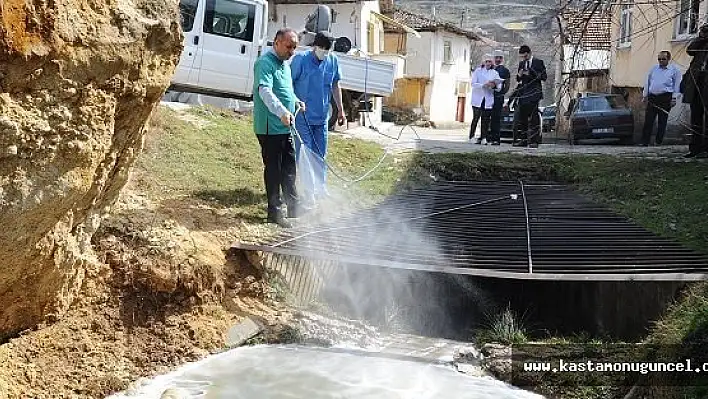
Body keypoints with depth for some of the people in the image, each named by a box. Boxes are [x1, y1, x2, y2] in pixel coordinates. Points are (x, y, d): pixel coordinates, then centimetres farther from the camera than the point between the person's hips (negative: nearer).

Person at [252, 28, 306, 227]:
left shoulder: (285, 63, 15)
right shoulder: (265, 62, -15)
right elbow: (265, 91, -30)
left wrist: (296, 101, 15)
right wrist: (282, 112, -43)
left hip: (285, 126, 9)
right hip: (270, 127, -9)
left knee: (289, 167, 16)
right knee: (273, 169, -1)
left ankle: (293, 207, 27)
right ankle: (274, 212, 8)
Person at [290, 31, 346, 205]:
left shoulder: (333, 61, 3)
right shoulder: (300, 59, -12)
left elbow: (335, 86, 14)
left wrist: (340, 110, 14)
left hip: (322, 116, 5)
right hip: (302, 117, -5)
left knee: (320, 155, 12)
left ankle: (320, 189, 24)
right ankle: (308, 192, 1)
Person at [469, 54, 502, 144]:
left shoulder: (494, 73, 12)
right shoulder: (477, 71, 5)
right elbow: (473, 84, -5)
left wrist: (494, 86, -13)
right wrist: (484, 85, -18)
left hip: (488, 100, 3)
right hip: (478, 99, -3)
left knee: (486, 120, 0)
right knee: (476, 118, -7)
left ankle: (483, 138, 3)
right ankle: (471, 137, -3)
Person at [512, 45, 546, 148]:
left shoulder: (538, 62, 1)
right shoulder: (521, 63, 16)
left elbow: (544, 77, -5)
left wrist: (531, 73, -14)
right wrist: (519, 75, -3)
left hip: (534, 93, -6)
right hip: (523, 93, 6)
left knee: (533, 117, -10)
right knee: (521, 117, 4)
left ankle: (534, 141, -9)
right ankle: (524, 140, 9)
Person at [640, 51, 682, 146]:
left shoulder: (674, 69, 5)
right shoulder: (653, 69, 15)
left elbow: (677, 85, 3)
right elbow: (647, 82, 18)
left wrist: (674, 98, -5)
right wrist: (645, 96, 12)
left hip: (665, 98, -3)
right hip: (652, 97, 3)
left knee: (662, 121, 1)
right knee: (648, 120, -4)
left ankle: (659, 142, 7)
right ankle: (644, 142, -3)